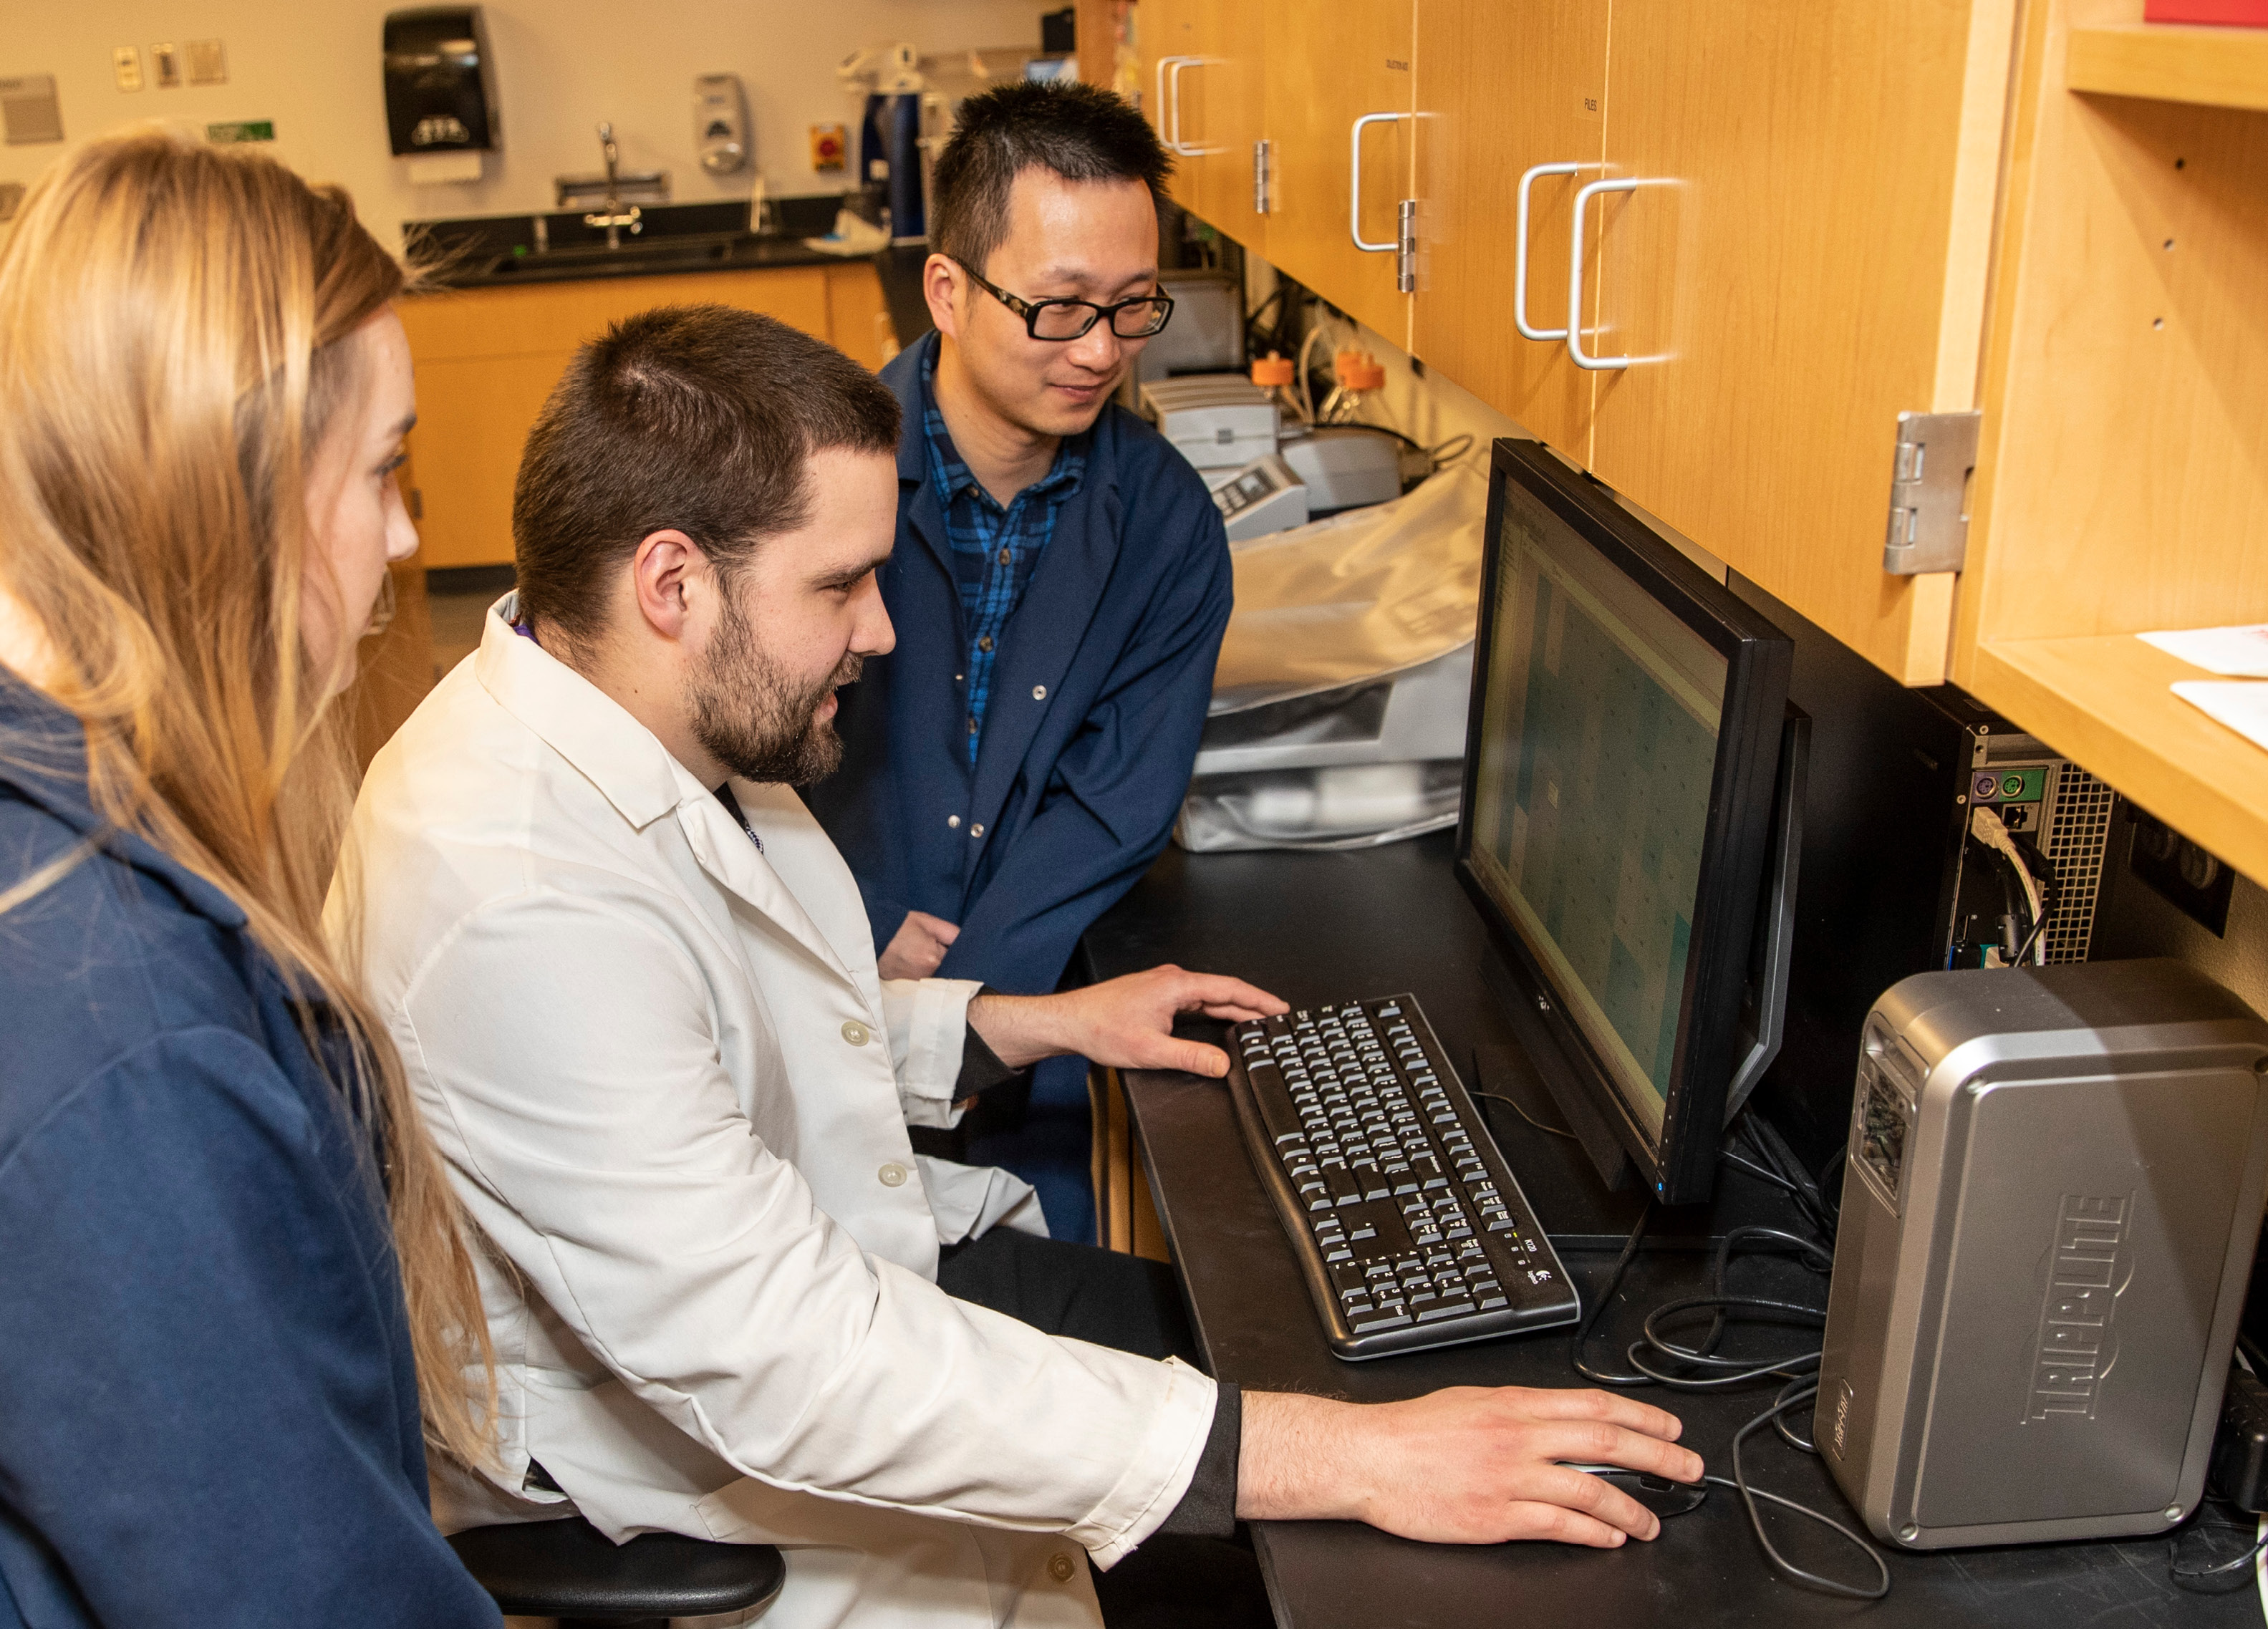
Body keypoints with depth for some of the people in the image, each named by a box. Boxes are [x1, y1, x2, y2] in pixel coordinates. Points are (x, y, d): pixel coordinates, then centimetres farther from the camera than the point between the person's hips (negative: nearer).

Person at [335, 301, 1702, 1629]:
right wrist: (1346, 1462, -38)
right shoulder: (515, 905, -34)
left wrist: (1039, 1023, 8)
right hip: (711, 1491, -8)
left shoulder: (665, 725, -3)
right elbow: (797, 1373, -38)